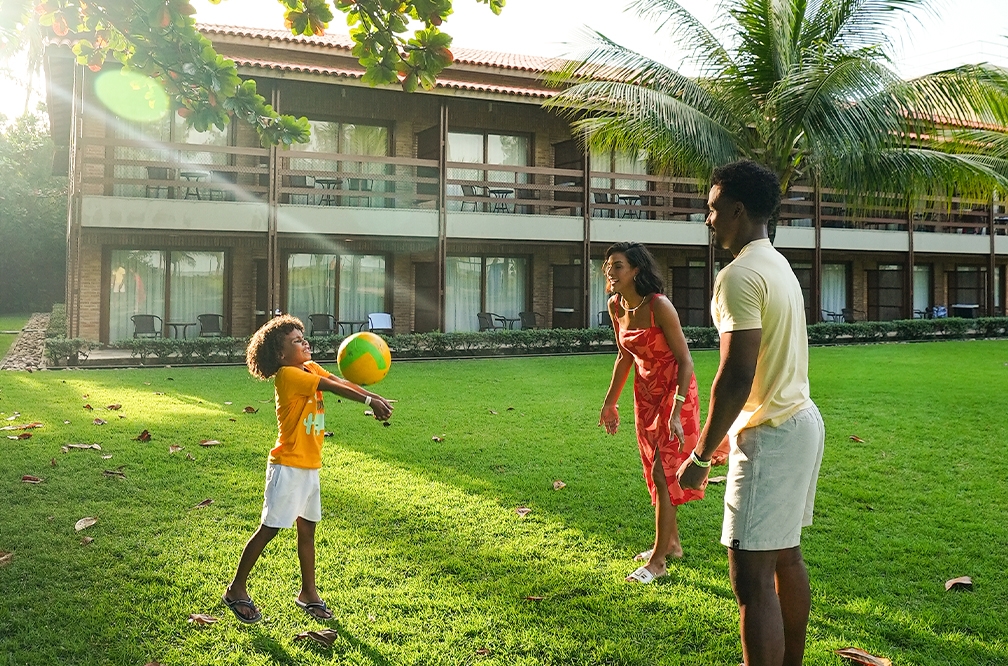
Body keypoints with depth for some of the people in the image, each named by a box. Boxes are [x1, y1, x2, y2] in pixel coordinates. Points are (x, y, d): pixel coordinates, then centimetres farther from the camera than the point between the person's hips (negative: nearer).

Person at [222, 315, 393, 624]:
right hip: (288, 467, -8)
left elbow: (342, 382, -2)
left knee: (307, 528, 15)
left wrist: (376, 398, -15)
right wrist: (369, 401, -23)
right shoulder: (288, 375, -17)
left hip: (309, 466, 8)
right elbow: (334, 387, -22)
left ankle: (308, 593, 26)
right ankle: (237, 589, 16)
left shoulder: (311, 368, 7)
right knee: (270, 528, 0)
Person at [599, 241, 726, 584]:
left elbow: (684, 360, -21)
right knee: (654, 472, 15)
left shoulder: (659, 305, -24)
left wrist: (676, 412, -27)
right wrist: (610, 402, 14)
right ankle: (671, 543, 32)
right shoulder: (616, 307, -2)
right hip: (646, 394, 7)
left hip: (675, 392, -7)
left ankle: (657, 561, 6)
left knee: (663, 472, -5)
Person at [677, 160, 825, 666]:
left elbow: (736, 376, -24)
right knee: (786, 554, 20)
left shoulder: (740, 274, -18)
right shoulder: (779, 265, 13)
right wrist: (733, 435, 22)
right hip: (802, 421, 10)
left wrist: (700, 455, -16)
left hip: (770, 434, -10)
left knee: (752, 578, -6)